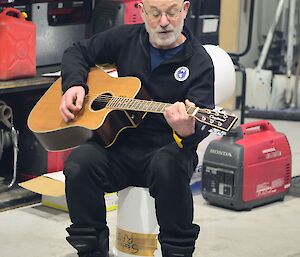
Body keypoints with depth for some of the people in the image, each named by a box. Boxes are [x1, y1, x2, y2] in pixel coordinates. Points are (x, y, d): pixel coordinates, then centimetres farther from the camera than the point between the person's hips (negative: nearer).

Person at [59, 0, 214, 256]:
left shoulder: (199, 63, -4)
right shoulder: (126, 39, 8)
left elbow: (202, 124, -16)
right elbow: (78, 52, 22)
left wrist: (187, 132, -40)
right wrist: (74, 85, 2)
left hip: (164, 150, -3)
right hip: (117, 145, 3)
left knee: (169, 165, -37)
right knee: (80, 161, -27)